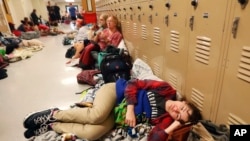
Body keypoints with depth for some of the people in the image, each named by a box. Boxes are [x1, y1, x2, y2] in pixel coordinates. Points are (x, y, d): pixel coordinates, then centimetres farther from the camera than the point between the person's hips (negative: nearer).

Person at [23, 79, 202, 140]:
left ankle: (51, 125, 1)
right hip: (114, 90, -1)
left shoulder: (165, 119, -4)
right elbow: (133, 84, -9)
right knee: (96, 115, -32)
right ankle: (55, 114, -4)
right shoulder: (166, 89, -8)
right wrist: (130, 109, -19)